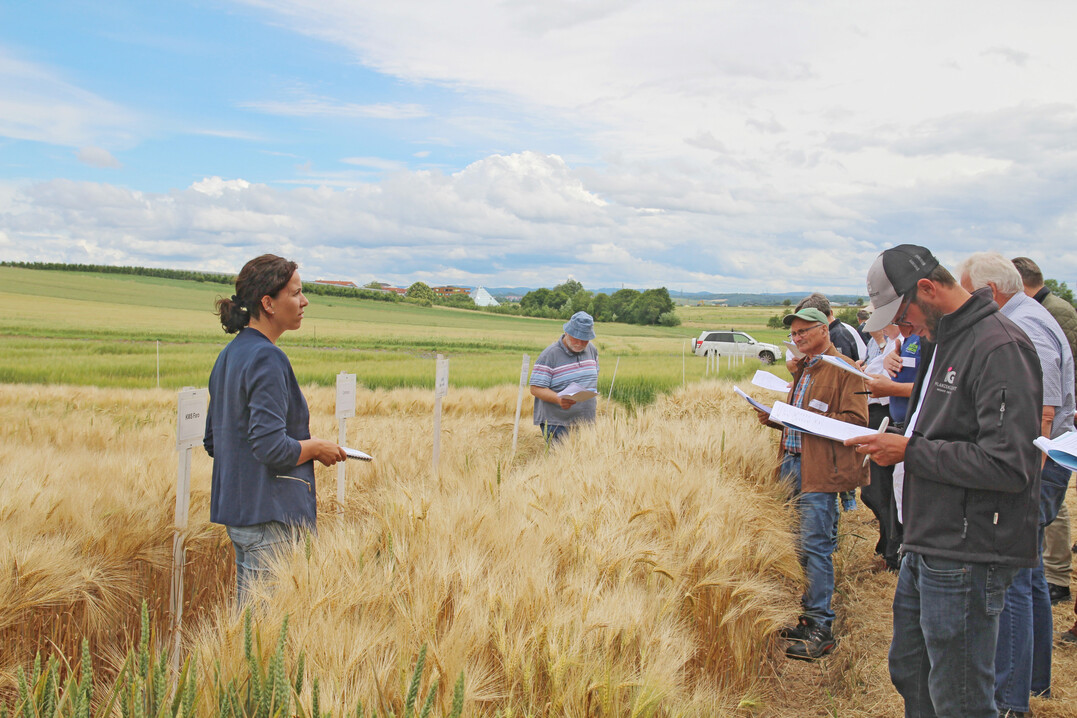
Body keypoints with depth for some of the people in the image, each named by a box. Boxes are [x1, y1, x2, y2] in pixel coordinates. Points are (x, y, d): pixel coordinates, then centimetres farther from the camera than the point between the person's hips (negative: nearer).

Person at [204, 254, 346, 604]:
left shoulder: (229, 355, 12)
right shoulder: (267, 359, -17)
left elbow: (213, 441, 18)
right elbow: (273, 447, -24)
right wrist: (318, 448, -6)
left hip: (236, 509, 10)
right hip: (270, 515, -10)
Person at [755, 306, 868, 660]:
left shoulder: (843, 369, -5)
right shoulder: (802, 369, 22)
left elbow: (856, 420, -13)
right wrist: (774, 419, 10)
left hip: (819, 471, -8)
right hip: (793, 464, 9)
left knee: (815, 548, -9)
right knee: (802, 547, 11)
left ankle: (821, 629, -3)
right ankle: (809, 615, 20)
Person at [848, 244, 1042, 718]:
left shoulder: (1000, 347, -18)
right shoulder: (942, 341, 14)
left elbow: (1008, 465, -24)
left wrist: (910, 451, -18)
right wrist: (897, 440, 8)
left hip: (967, 557, -10)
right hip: (926, 546, 10)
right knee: (909, 674, 21)